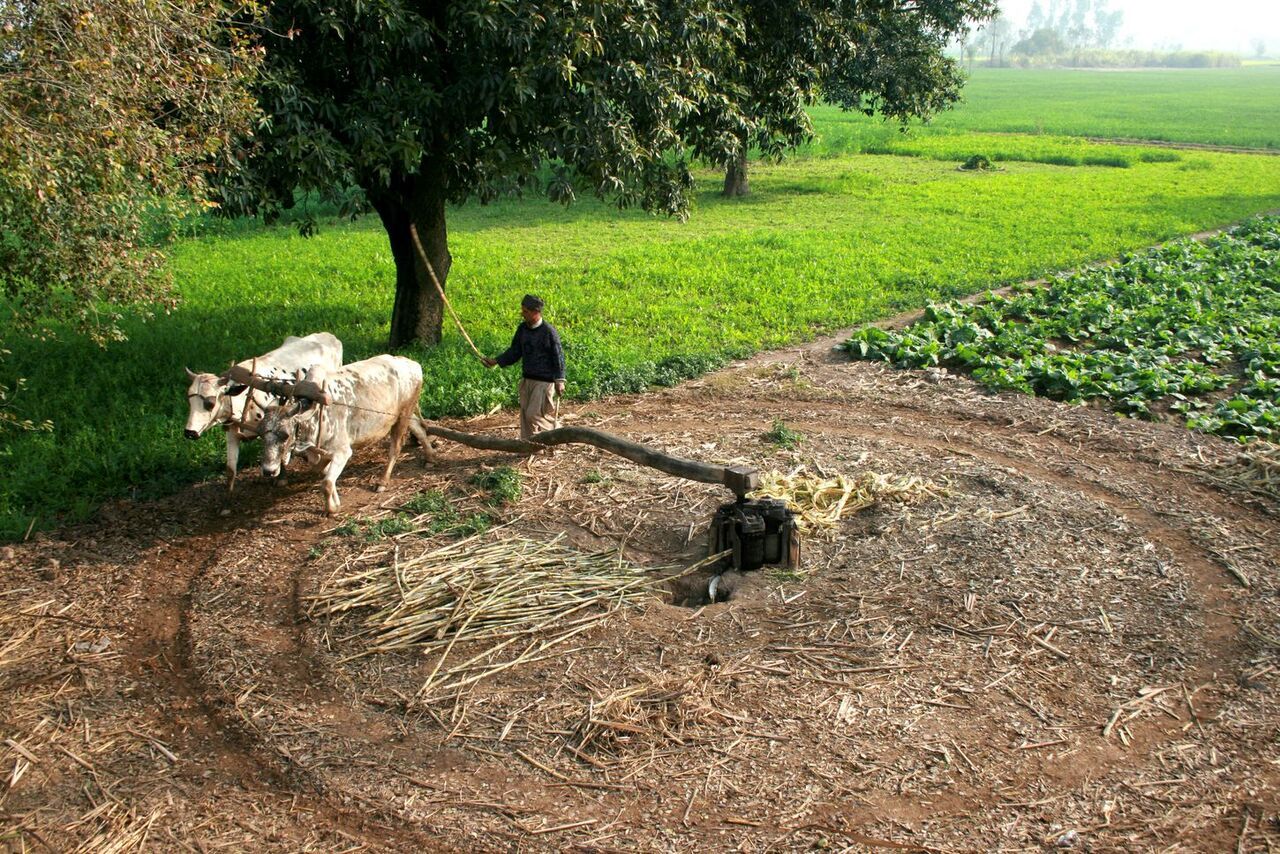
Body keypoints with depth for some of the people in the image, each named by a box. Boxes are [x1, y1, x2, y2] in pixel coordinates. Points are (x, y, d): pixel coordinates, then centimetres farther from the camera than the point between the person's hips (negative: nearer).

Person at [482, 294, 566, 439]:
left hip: (544, 381, -7)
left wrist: (559, 380, -14)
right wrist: (496, 361, 0)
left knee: (534, 415, -10)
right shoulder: (522, 328, 5)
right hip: (526, 379, 7)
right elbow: (514, 351, 12)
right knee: (525, 415, 7)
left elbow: (558, 356, -10)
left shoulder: (549, 331, -13)